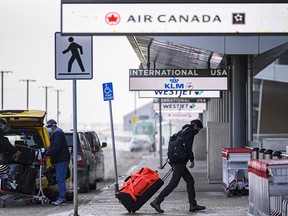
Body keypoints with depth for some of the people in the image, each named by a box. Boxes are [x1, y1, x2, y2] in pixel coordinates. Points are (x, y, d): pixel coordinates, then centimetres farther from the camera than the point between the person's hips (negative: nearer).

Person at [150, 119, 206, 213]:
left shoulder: (183, 131, 23)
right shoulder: (190, 132, -6)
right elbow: (188, 147, -16)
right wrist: (192, 160, -7)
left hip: (175, 160, 11)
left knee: (190, 181, 13)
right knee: (173, 183, -13)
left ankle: (193, 205, 13)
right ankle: (157, 201, -17)